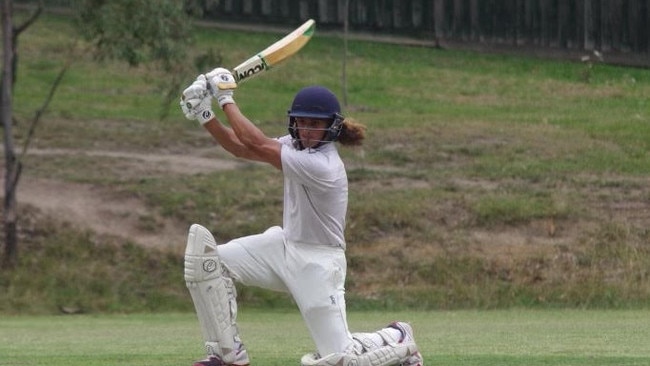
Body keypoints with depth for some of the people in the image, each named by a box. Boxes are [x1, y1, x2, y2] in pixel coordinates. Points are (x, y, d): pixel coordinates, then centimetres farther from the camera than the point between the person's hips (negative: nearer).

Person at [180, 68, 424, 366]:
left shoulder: (323, 166, -28)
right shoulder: (300, 145, -2)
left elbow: (257, 145, -29)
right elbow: (242, 149, 0)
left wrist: (226, 99, -20)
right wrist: (205, 117, -12)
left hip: (317, 263, -8)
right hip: (285, 246, 8)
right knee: (204, 255, -10)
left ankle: (398, 339, 24)